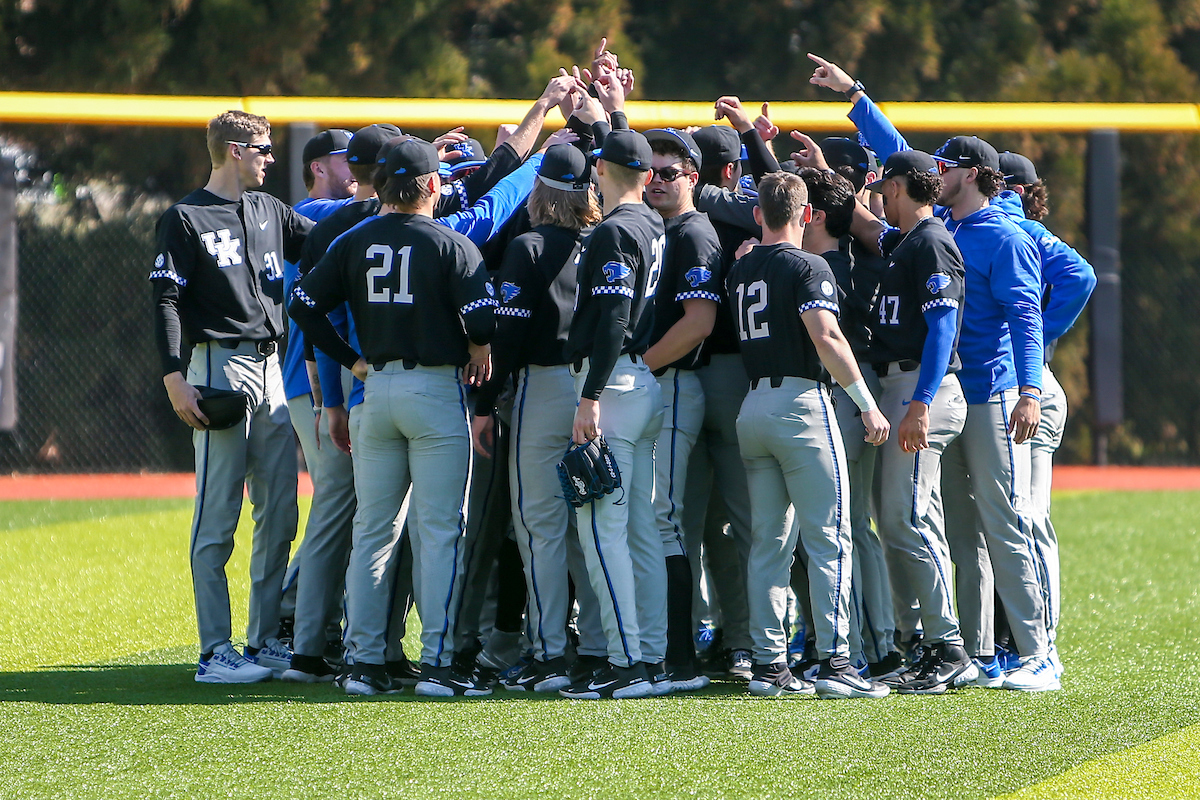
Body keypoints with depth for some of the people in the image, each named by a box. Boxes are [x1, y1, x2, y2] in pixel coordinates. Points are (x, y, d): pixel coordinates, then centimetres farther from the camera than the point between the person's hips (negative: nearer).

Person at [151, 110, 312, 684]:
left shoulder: (269, 212, 17)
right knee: (217, 518, -7)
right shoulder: (186, 220, -3)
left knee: (279, 514, 8)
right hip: (219, 370, -7)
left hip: (269, 370, 7)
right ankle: (215, 652, -6)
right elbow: (166, 302, -8)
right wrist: (174, 379, -17)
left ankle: (266, 641, 15)